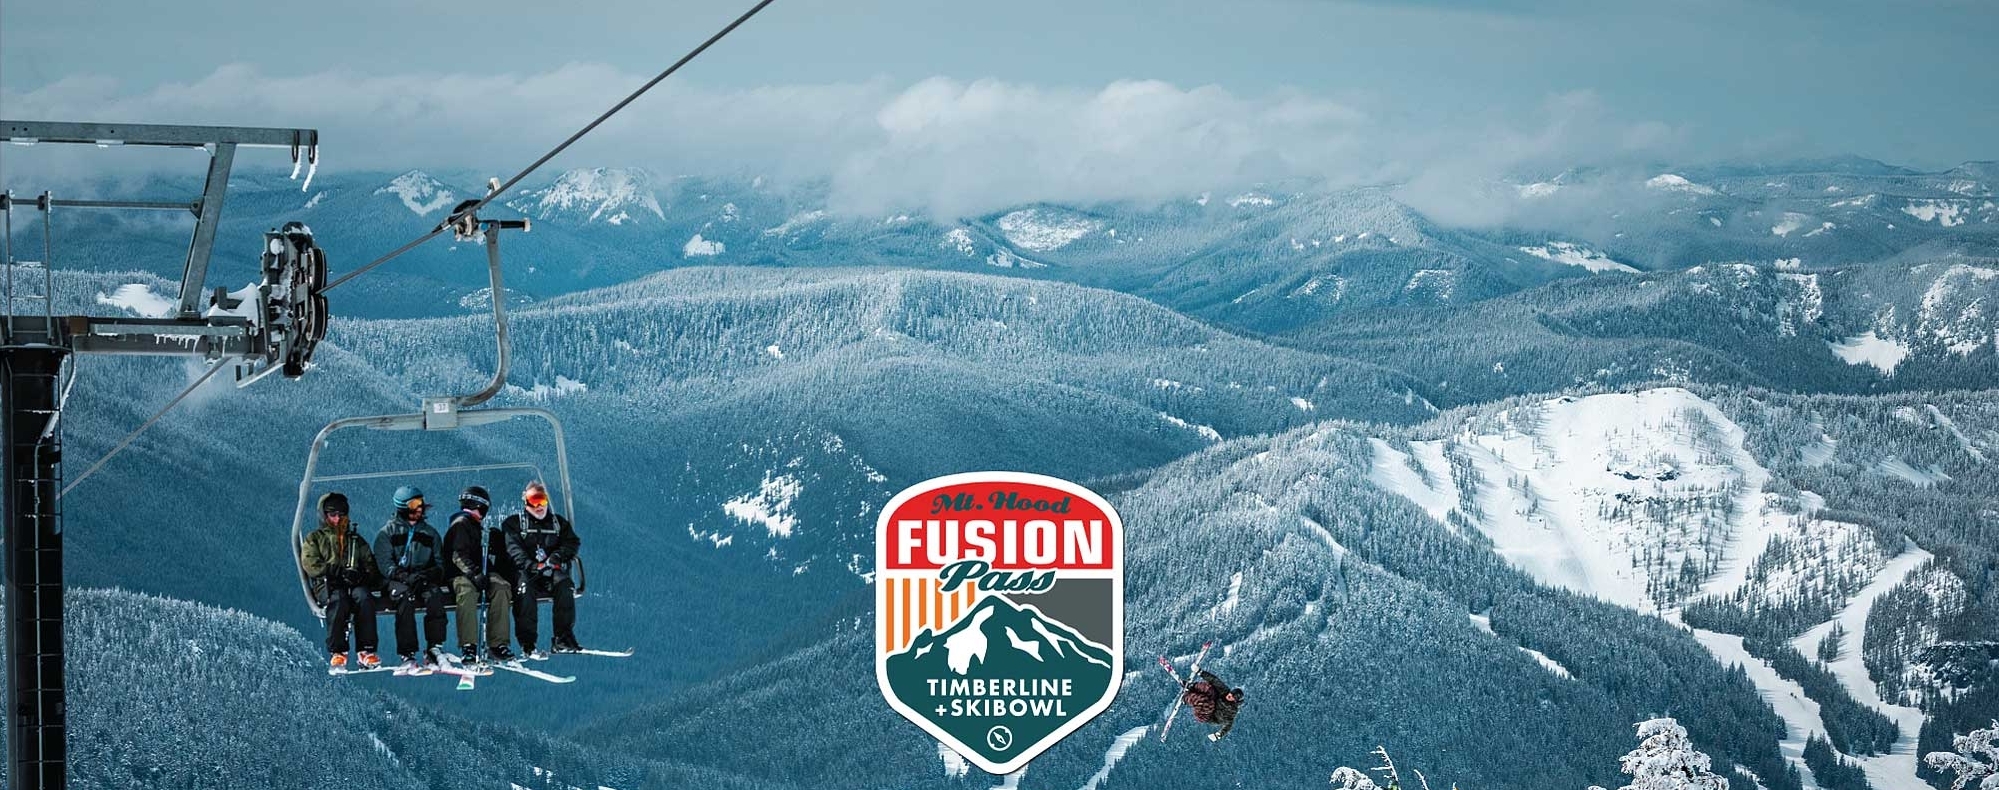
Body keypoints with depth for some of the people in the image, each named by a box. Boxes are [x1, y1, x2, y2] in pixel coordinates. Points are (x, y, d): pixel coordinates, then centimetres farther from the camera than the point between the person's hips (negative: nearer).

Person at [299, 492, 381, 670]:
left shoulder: (356, 540, 29)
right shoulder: (314, 539, 20)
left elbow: (371, 566, 18)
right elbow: (311, 566, 1)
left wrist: (362, 575, -7)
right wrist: (340, 571, -13)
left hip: (355, 584, 2)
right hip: (327, 584, -2)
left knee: (364, 597, -34)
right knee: (338, 600, -38)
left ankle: (366, 651, -39)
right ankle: (337, 653, -38)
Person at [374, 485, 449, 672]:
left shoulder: (430, 533, 21)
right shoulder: (387, 533, 9)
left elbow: (439, 562, 17)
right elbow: (385, 564, -3)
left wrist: (431, 574, -7)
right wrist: (406, 577, -19)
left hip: (424, 580, 3)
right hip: (395, 581, -3)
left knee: (434, 595, -32)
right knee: (404, 596, -36)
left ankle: (434, 650, -34)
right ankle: (407, 656, -39)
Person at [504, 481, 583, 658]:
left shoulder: (558, 522, 22)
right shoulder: (514, 523, 13)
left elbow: (572, 543, 9)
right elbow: (513, 548, -5)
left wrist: (558, 556, -13)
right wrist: (529, 565, -25)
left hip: (551, 572, 2)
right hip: (524, 572, -2)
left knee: (564, 585, -31)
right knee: (525, 588, -36)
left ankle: (563, 638, -27)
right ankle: (528, 643, -38)